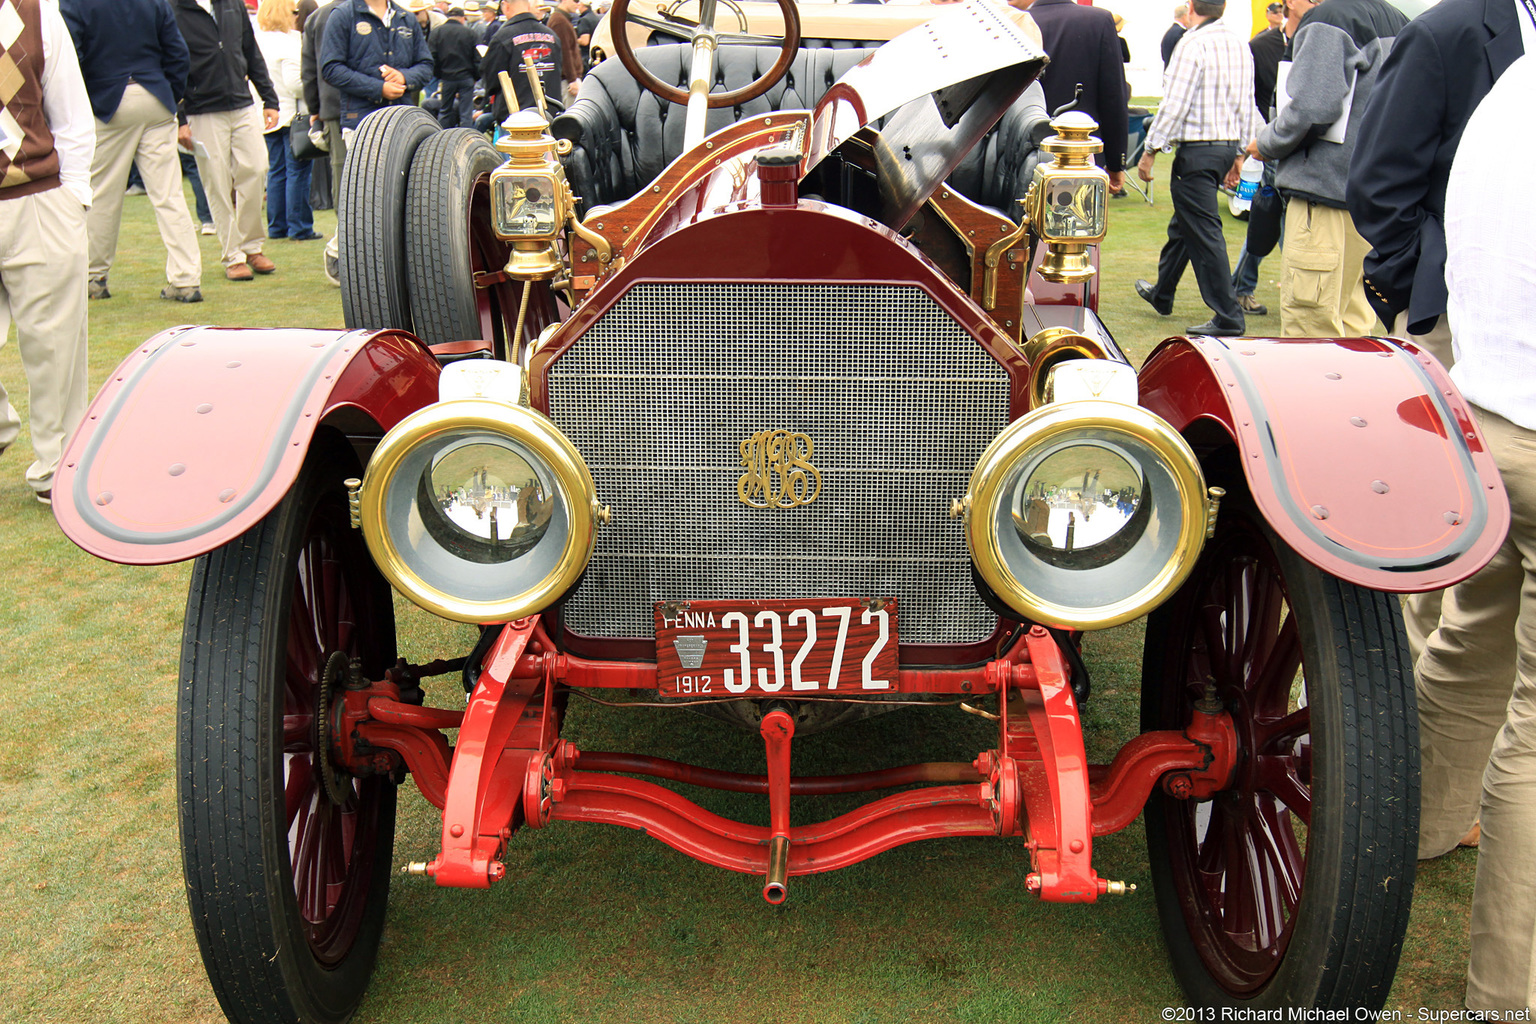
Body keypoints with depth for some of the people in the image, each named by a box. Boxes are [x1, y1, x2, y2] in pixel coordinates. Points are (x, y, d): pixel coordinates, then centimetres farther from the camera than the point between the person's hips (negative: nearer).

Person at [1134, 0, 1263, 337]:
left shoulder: (1193, 43, -14)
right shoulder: (1239, 44, 10)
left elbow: (1174, 104, -17)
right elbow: (1247, 106, 14)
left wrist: (1150, 150, -11)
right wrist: (1238, 154, 21)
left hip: (1197, 149, -8)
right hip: (1228, 146, 9)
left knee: (1204, 232, -5)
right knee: (1182, 223, 23)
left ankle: (1228, 316, -5)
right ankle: (1162, 293, 39)